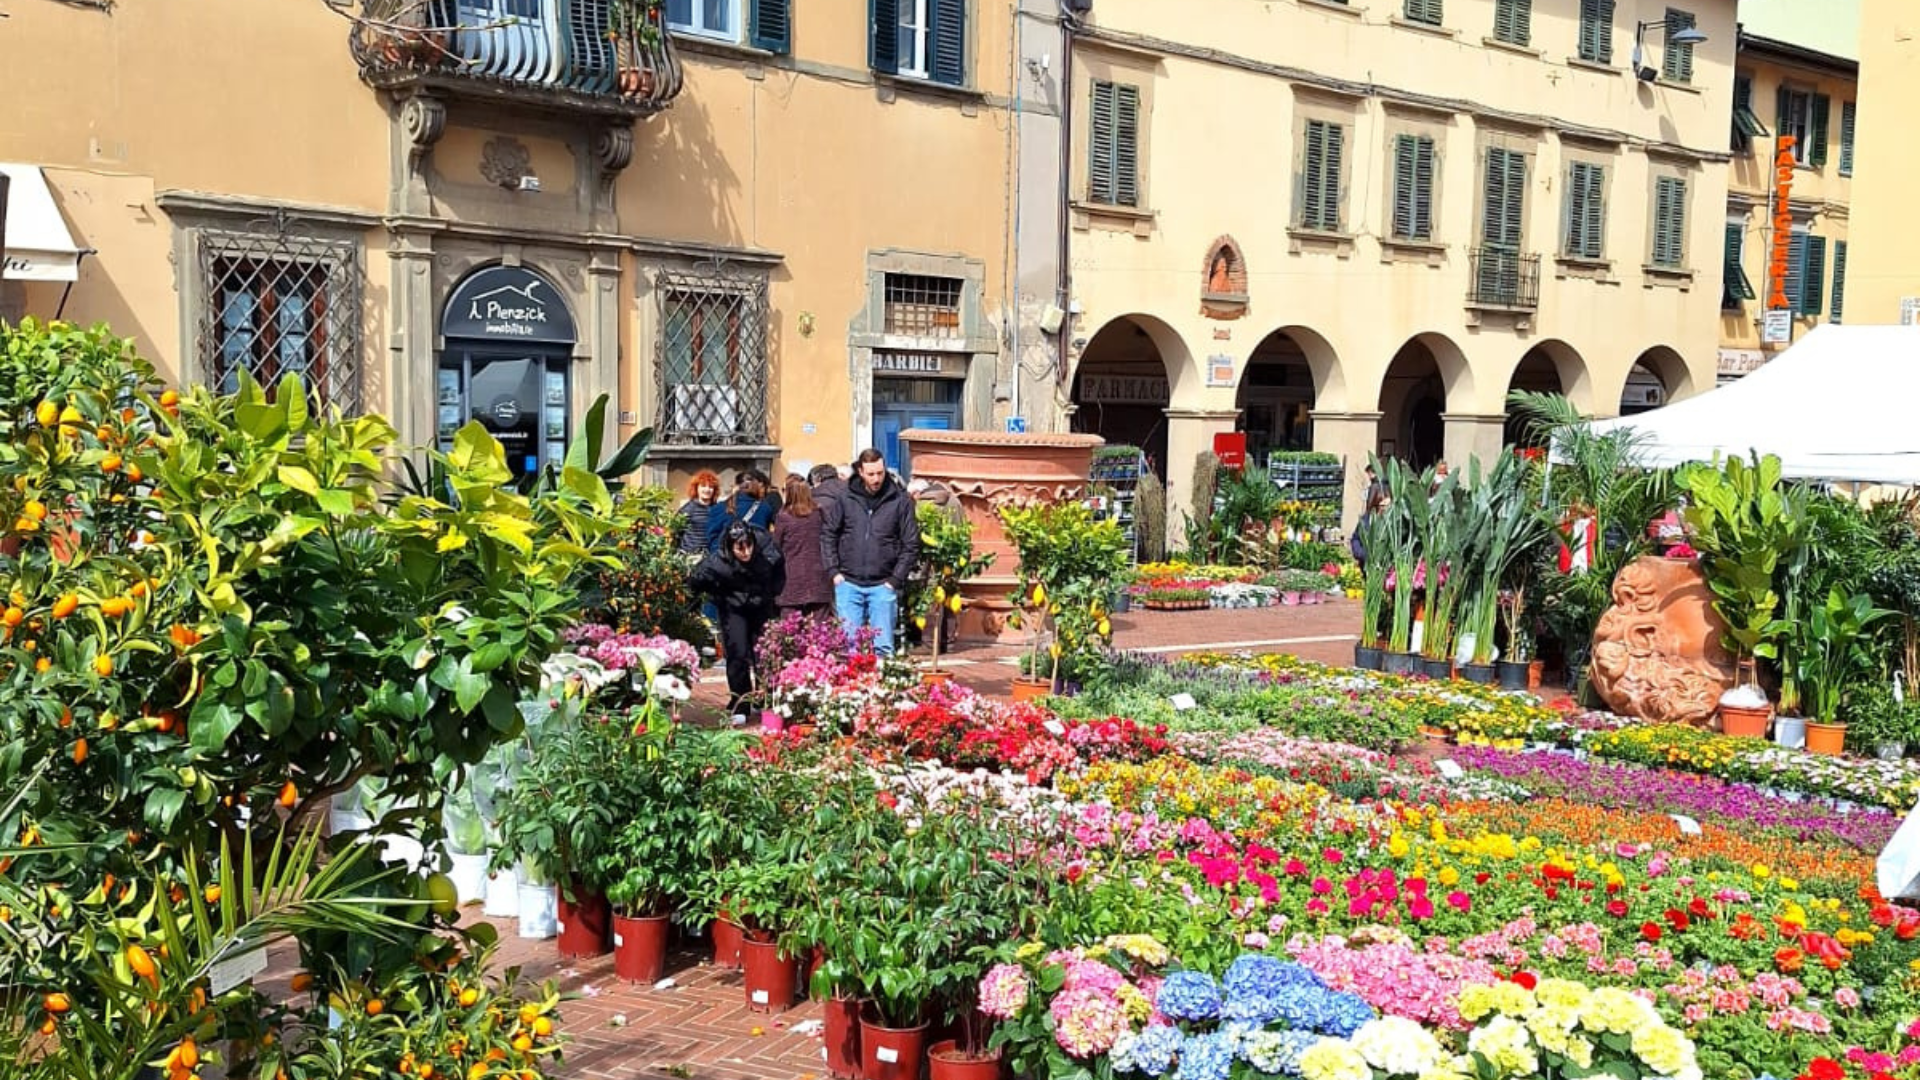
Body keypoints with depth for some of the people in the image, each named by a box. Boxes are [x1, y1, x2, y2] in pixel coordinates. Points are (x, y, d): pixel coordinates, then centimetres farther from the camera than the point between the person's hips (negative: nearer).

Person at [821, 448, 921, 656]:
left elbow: (911, 544, 1)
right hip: (849, 584, 1)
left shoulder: (900, 500, -1)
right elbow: (827, 534, 9)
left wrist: (896, 579, -4)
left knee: (884, 646, 2)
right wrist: (834, 571, 0)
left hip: (883, 586, -1)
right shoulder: (845, 499, 2)